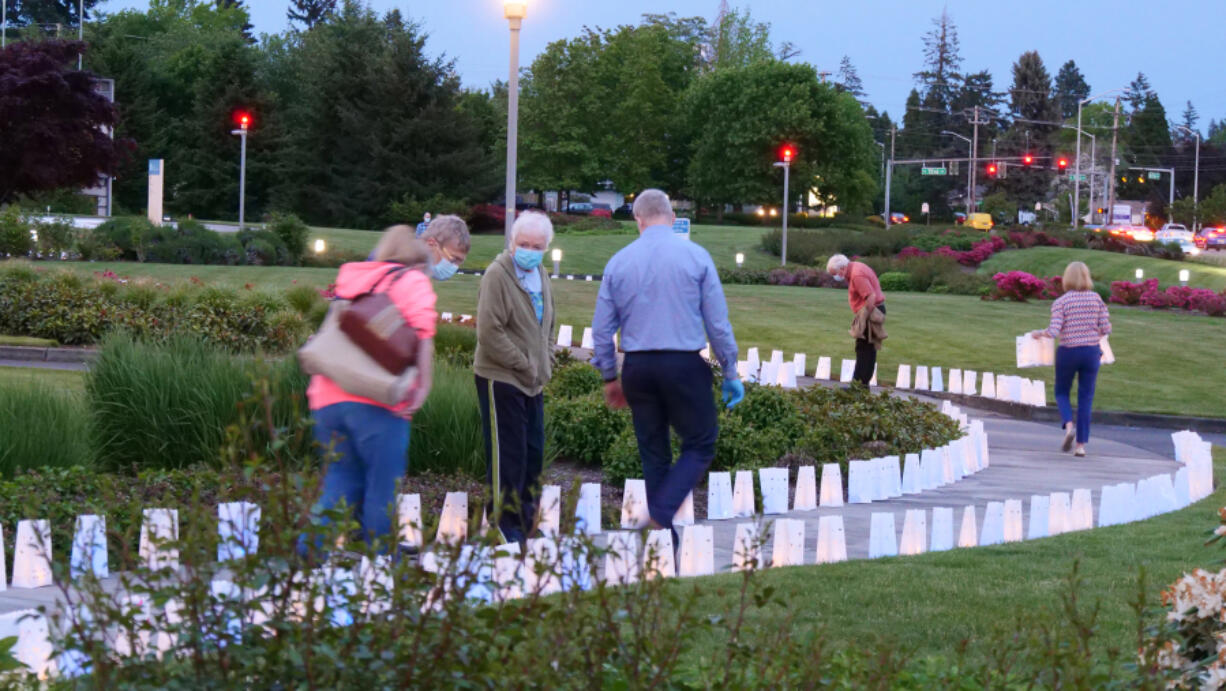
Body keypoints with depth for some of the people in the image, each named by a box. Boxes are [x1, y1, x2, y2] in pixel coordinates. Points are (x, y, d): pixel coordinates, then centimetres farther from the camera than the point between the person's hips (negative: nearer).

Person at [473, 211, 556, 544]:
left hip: (532, 381, 8)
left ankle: (526, 522, 25)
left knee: (533, 454, 13)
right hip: (501, 379, -8)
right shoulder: (497, 274, -14)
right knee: (507, 455, -4)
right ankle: (506, 526, 4)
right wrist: (524, 364, -16)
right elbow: (489, 332, -20)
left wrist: (545, 361, 11)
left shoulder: (541, 275, 12)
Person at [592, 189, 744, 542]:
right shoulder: (696, 256, -3)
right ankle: (661, 516, -12)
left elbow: (601, 330, 7)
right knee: (700, 445, 7)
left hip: (637, 367, 3)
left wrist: (610, 377, 17)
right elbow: (718, 323, -3)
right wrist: (730, 373, 6)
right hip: (685, 366, -3)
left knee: (653, 453, 13)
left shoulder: (619, 262, 4)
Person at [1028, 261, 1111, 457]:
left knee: (1062, 392, 18)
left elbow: (1054, 331, -16)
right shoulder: (1096, 299, -2)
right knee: (1086, 397, 8)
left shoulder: (1061, 302, -9)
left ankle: (1068, 424, -9)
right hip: (1091, 352, 2)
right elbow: (1106, 328, -2)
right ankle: (1081, 444, 6)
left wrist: (1039, 334, 3)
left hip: (1068, 352, -2)